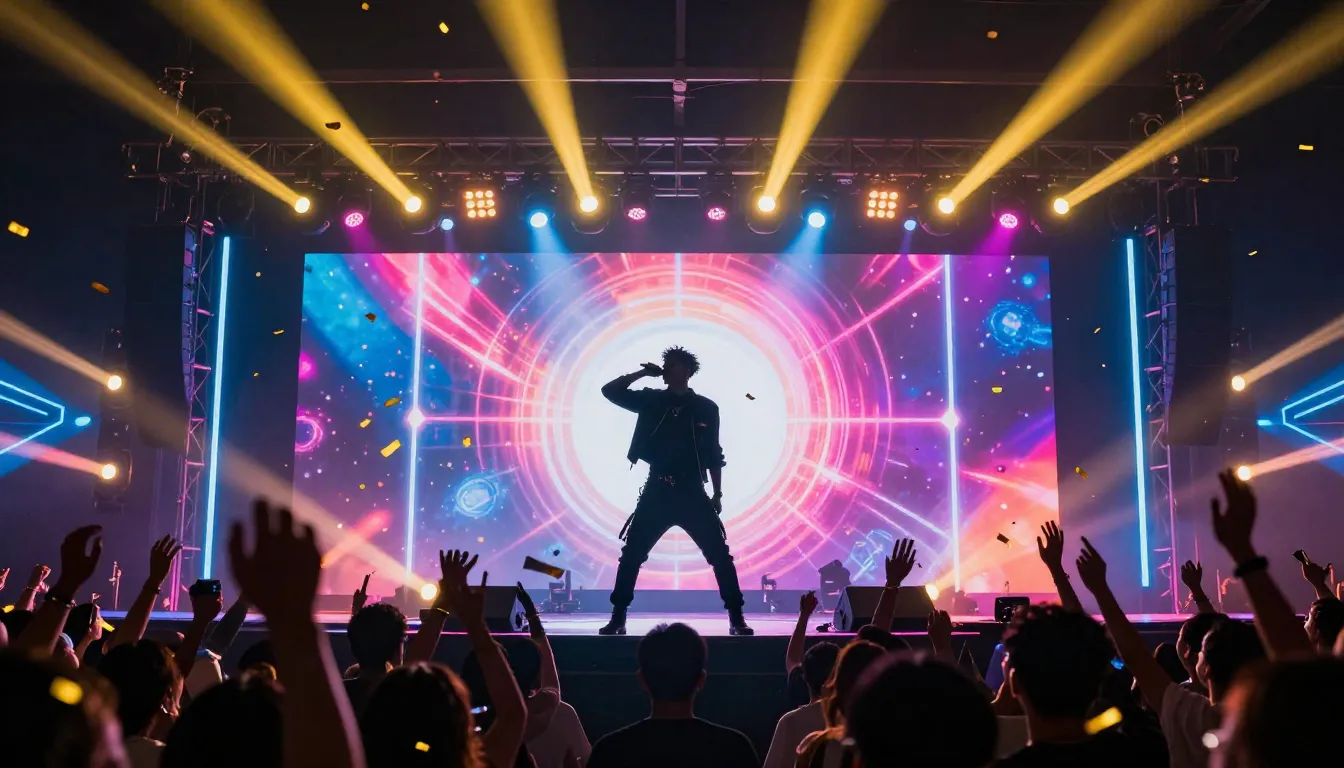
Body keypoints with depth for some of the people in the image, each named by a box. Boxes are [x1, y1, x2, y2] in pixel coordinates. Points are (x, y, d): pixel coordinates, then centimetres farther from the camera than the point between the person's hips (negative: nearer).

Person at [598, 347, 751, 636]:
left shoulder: (706, 408, 3)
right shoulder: (652, 401, 5)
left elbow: (714, 456, 7)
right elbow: (609, 390, 3)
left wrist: (717, 495, 4)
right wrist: (643, 373, -1)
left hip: (692, 493, -1)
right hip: (657, 492, 1)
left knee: (721, 556, -4)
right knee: (631, 555, -1)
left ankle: (736, 618, 5)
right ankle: (618, 618, 10)